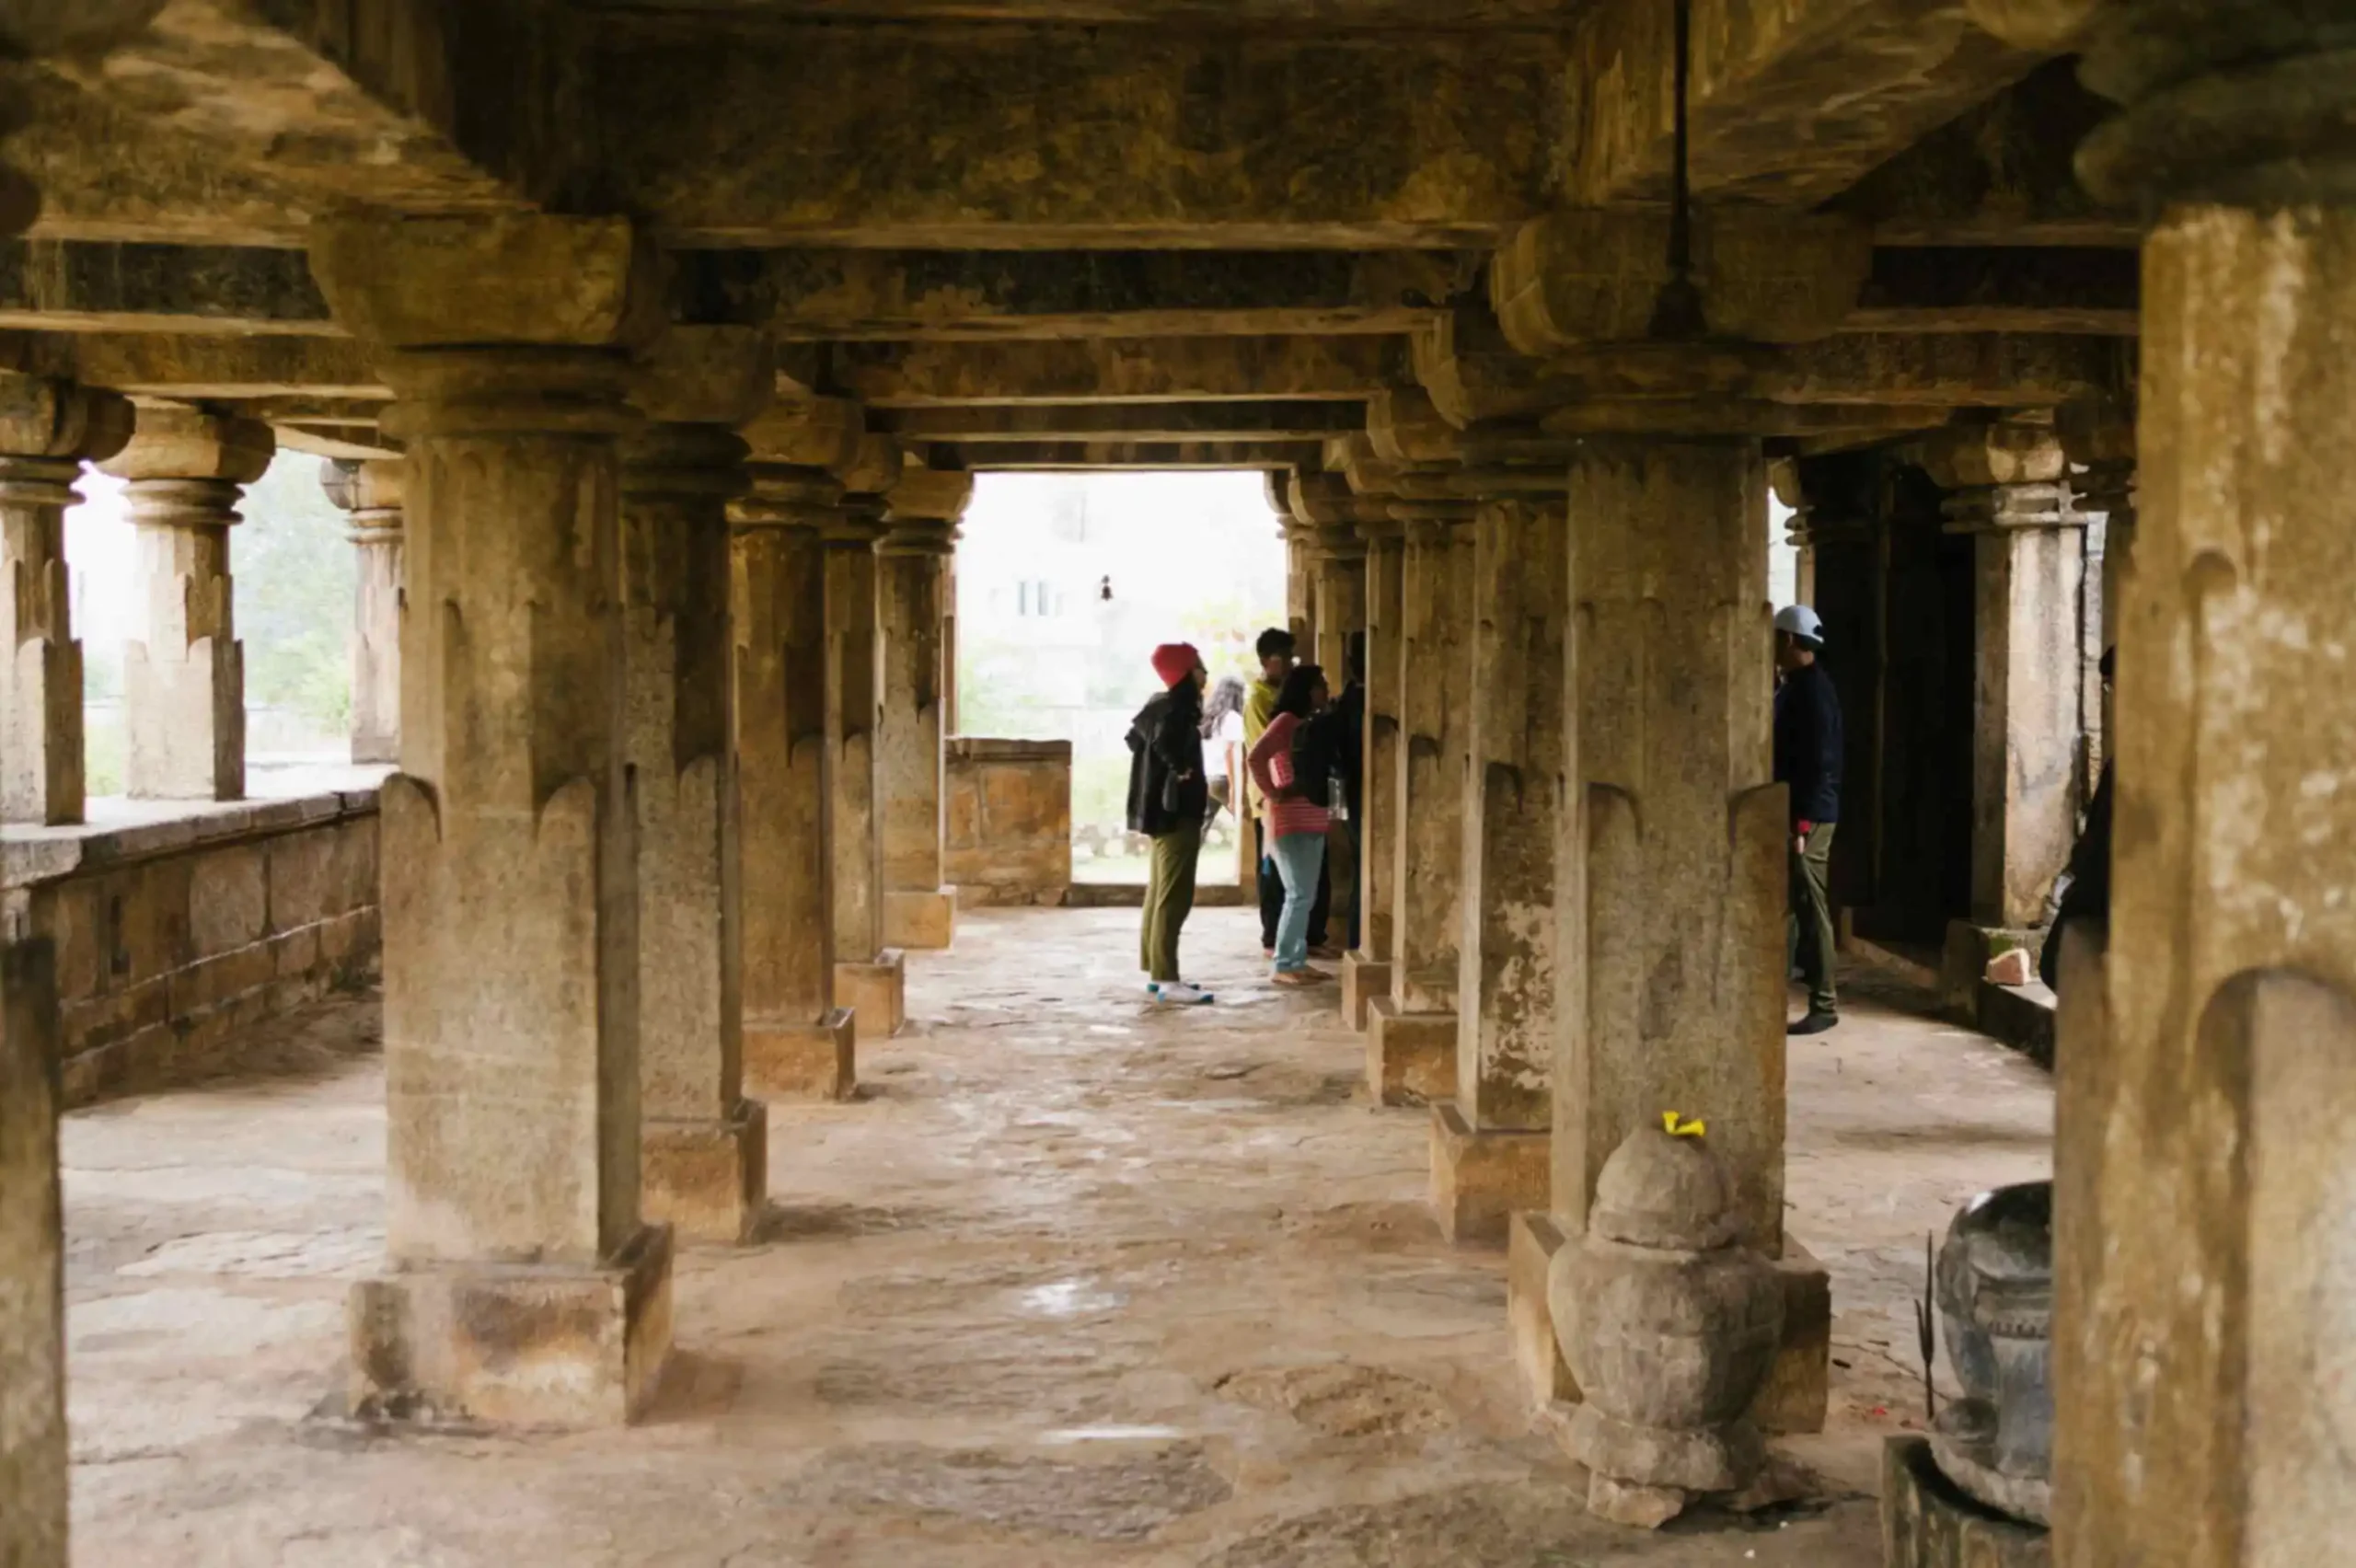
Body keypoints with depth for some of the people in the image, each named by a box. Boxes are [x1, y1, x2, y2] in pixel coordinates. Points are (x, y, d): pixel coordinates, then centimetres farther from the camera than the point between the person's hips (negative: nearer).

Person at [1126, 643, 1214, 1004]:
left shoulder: (1163, 704, 12)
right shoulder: (1177, 709, -16)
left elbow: (1137, 734, 23)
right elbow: (1164, 741, -35)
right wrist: (1183, 771, -21)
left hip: (1163, 810, 10)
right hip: (1176, 810, -10)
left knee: (1159, 893, 12)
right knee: (1174, 897, -9)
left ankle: (1156, 972, 18)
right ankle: (1167, 979, -9)